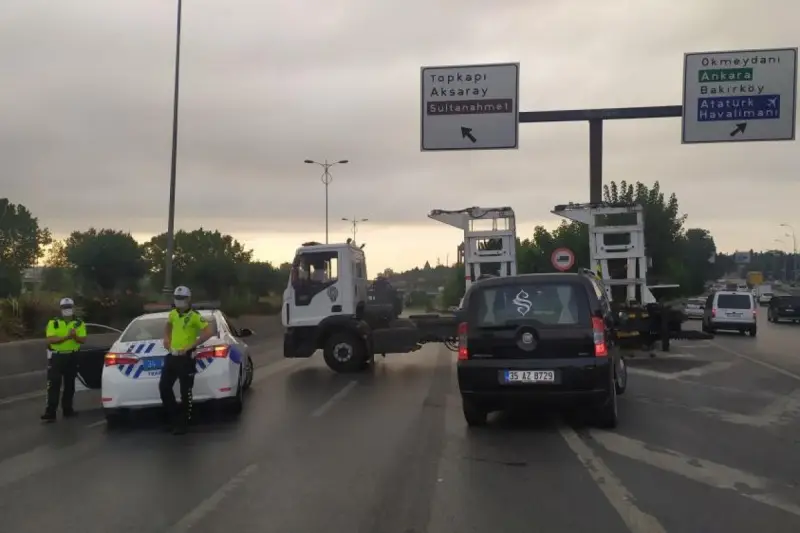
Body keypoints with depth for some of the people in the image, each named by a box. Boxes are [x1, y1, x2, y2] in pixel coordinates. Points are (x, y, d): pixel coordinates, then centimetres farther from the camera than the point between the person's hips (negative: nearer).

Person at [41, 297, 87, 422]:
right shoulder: (53, 323, -2)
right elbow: (50, 340, -15)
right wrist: (67, 337, -26)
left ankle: (67, 409, 21)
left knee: (70, 384, 11)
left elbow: (83, 340, -5)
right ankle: (50, 412, -9)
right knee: (54, 385, -8)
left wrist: (75, 336, -27)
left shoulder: (79, 323, 4)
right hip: (56, 357, -3)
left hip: (72, 357, 3)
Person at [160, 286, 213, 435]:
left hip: (186, 358, -7)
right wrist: (167, 339, 14)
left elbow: (208, 333, -19)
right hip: (172, 356, 7)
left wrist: (190, 346, -20)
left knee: (185, 391, -1)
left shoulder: (194, 316, -12)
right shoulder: (173, 314, 10)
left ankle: (182, 423, 10)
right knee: (164, 386, 9)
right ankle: (174, 416, 24)